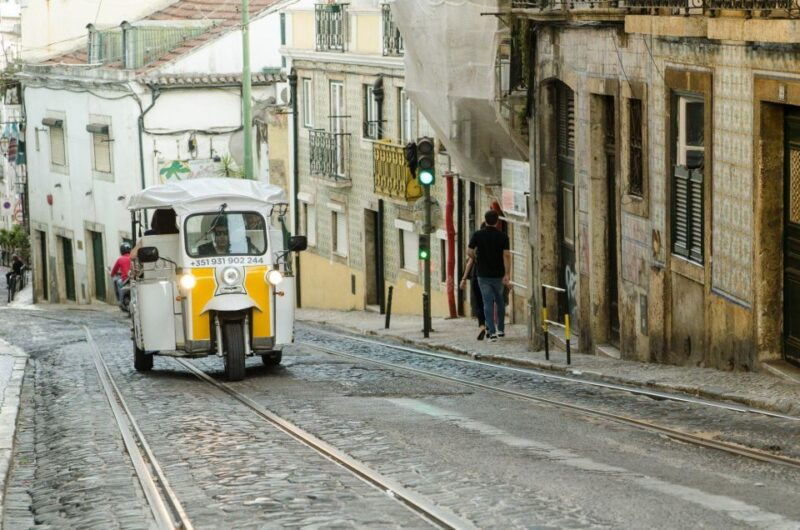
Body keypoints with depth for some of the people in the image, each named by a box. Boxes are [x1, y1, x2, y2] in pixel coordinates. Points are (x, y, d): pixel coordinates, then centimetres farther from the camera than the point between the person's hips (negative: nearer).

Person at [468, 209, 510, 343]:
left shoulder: (477, 235, -5)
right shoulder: (503, 236, -5)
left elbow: (470, 252, -8)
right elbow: (507, 255, -12)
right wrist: (507, 275, -14)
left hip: (483, 275, -1)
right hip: (498, 275, 1)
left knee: (488, 303, -1)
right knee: (499, 301, 20)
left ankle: (492, 332, -11)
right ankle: (501, 329, 25)